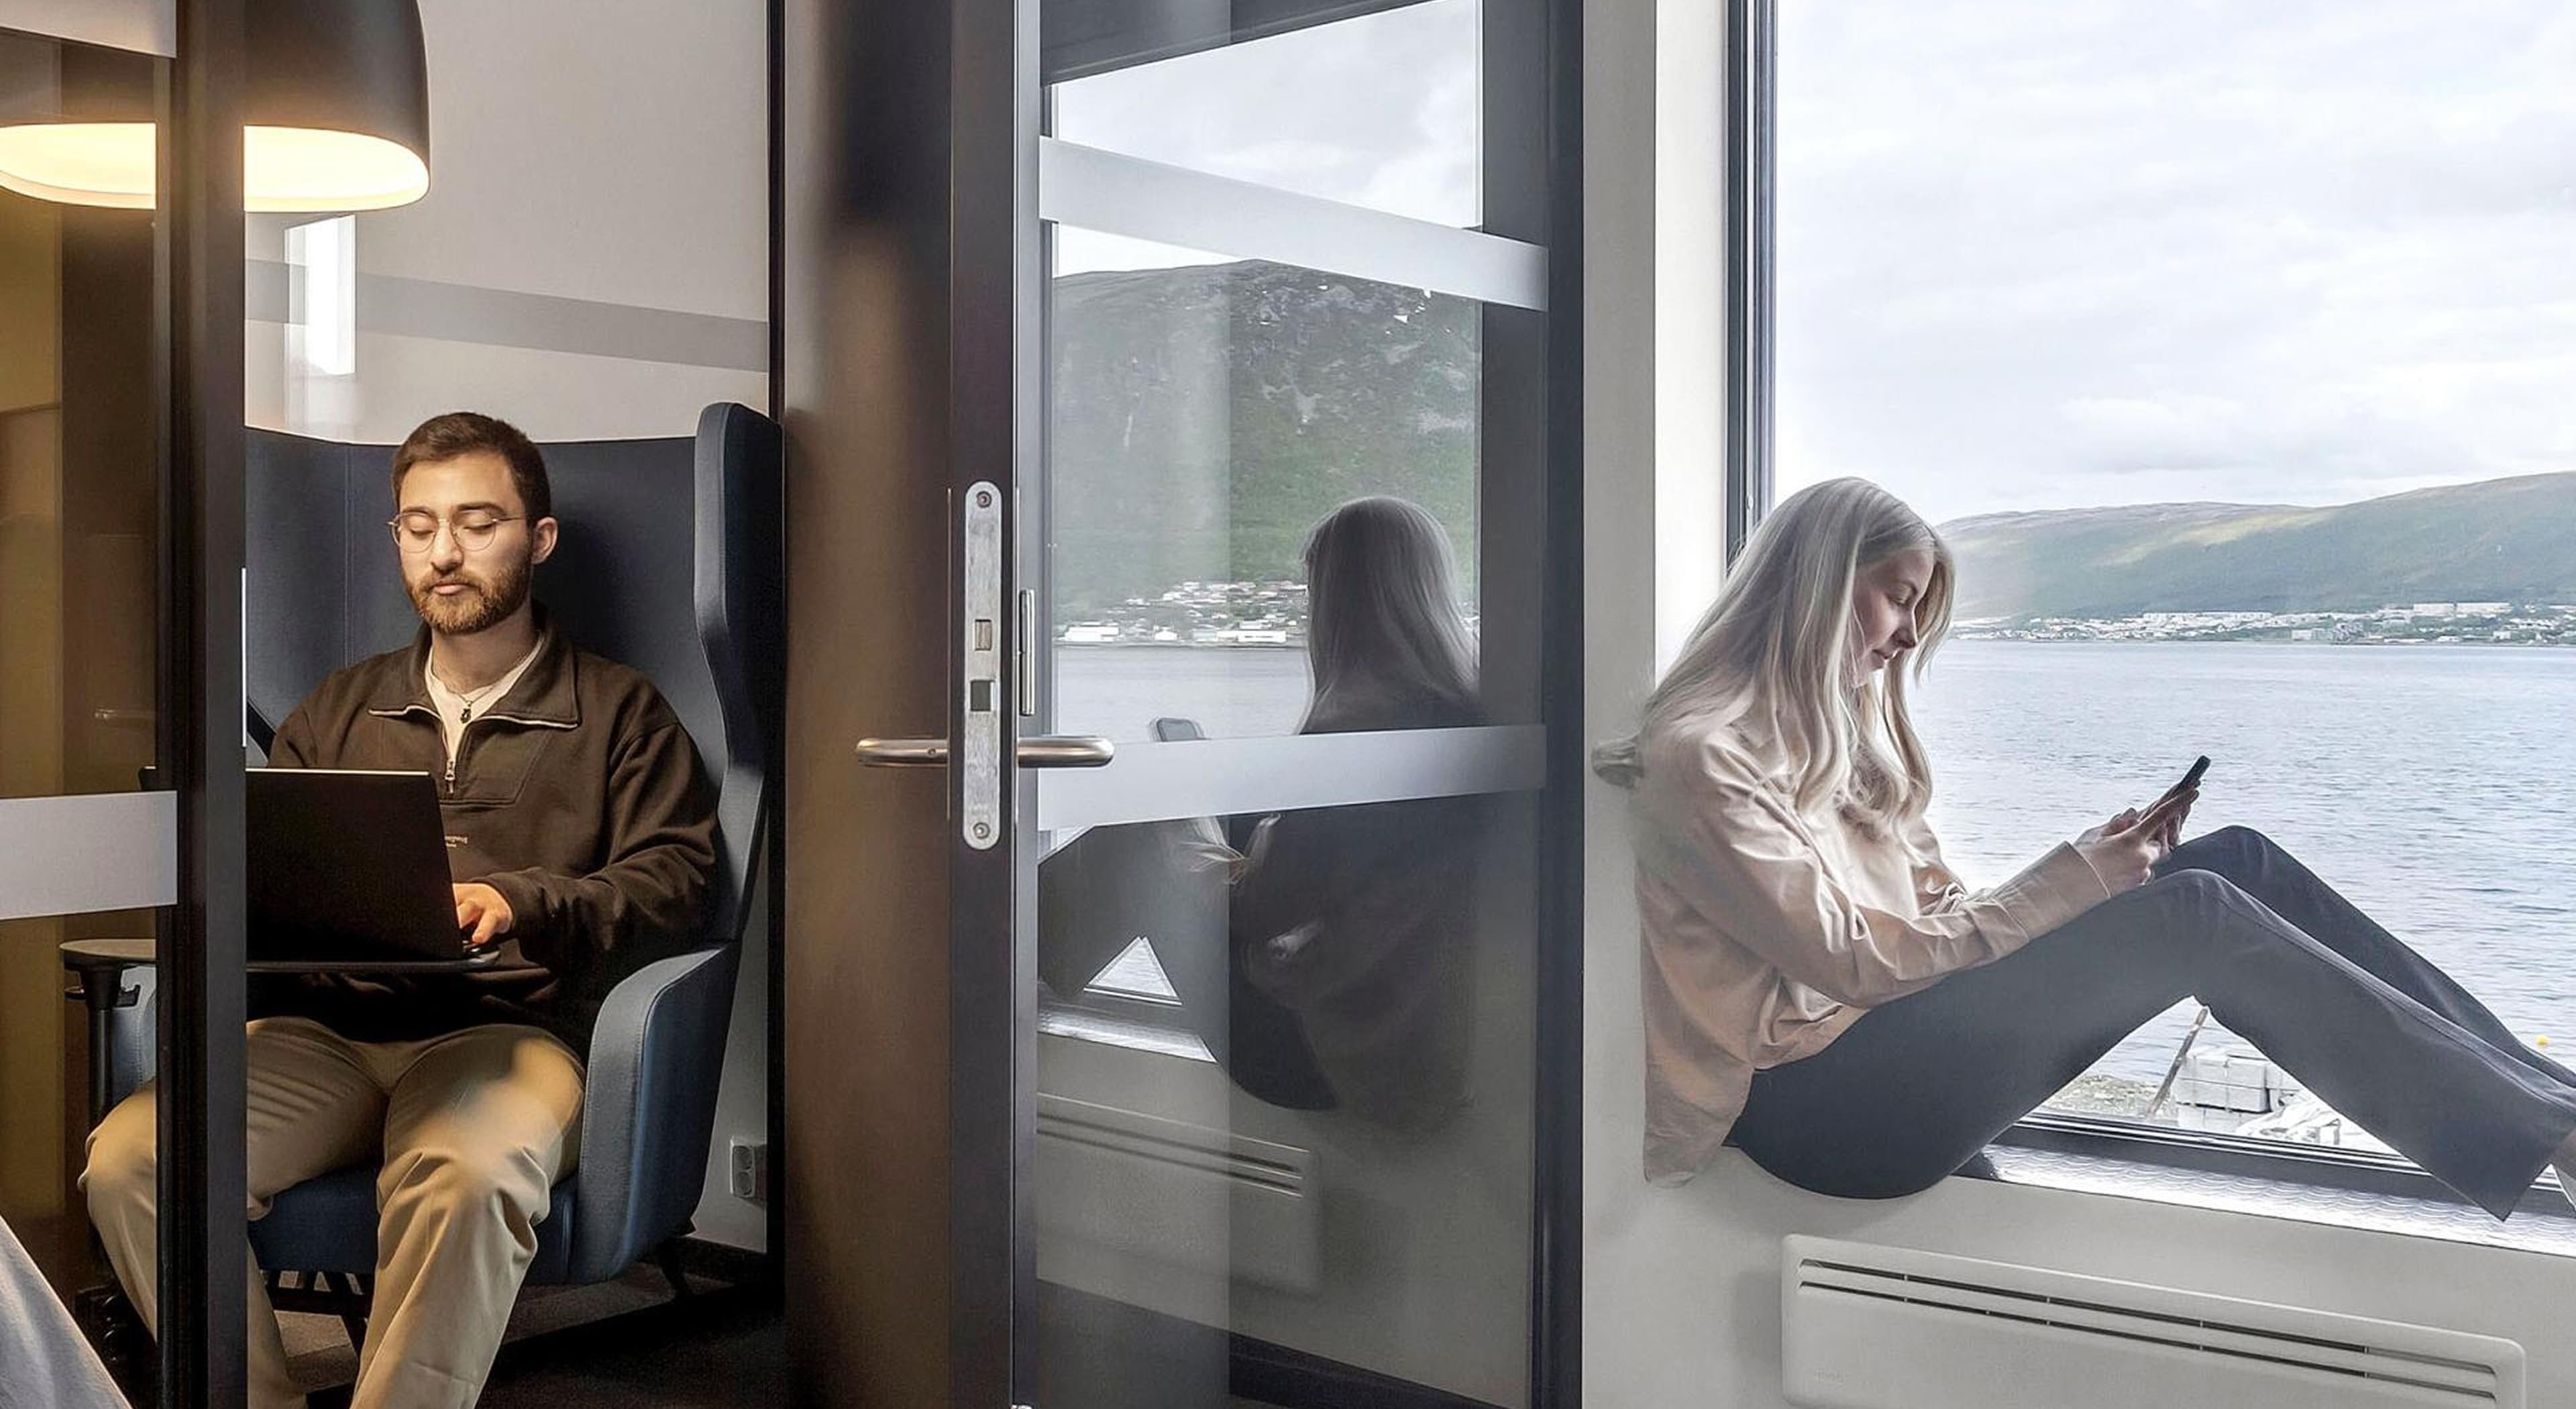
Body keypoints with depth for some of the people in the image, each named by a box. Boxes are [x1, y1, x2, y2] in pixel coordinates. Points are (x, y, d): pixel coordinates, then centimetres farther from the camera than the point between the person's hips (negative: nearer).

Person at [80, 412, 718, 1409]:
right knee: (128, 1157, -23)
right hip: (324, 1029, 4)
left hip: (506, 1029, -4)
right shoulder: (339, 709, 26)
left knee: (464, 1179, -38)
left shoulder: (617, 710, 13)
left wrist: (520, 903, -17)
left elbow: (672, 878, 0)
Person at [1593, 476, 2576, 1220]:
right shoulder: (1702, 756, -12)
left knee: (2234, 859, -4)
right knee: (2195, 915, -21)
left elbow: (1942, 916, 13)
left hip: (1895, 1041, 9)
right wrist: (2066, 884, -12)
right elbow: (1857, 960, -17)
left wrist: (2099, 863, -2)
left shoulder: (1839, 737, 19)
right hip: (1817, 1102, -9)